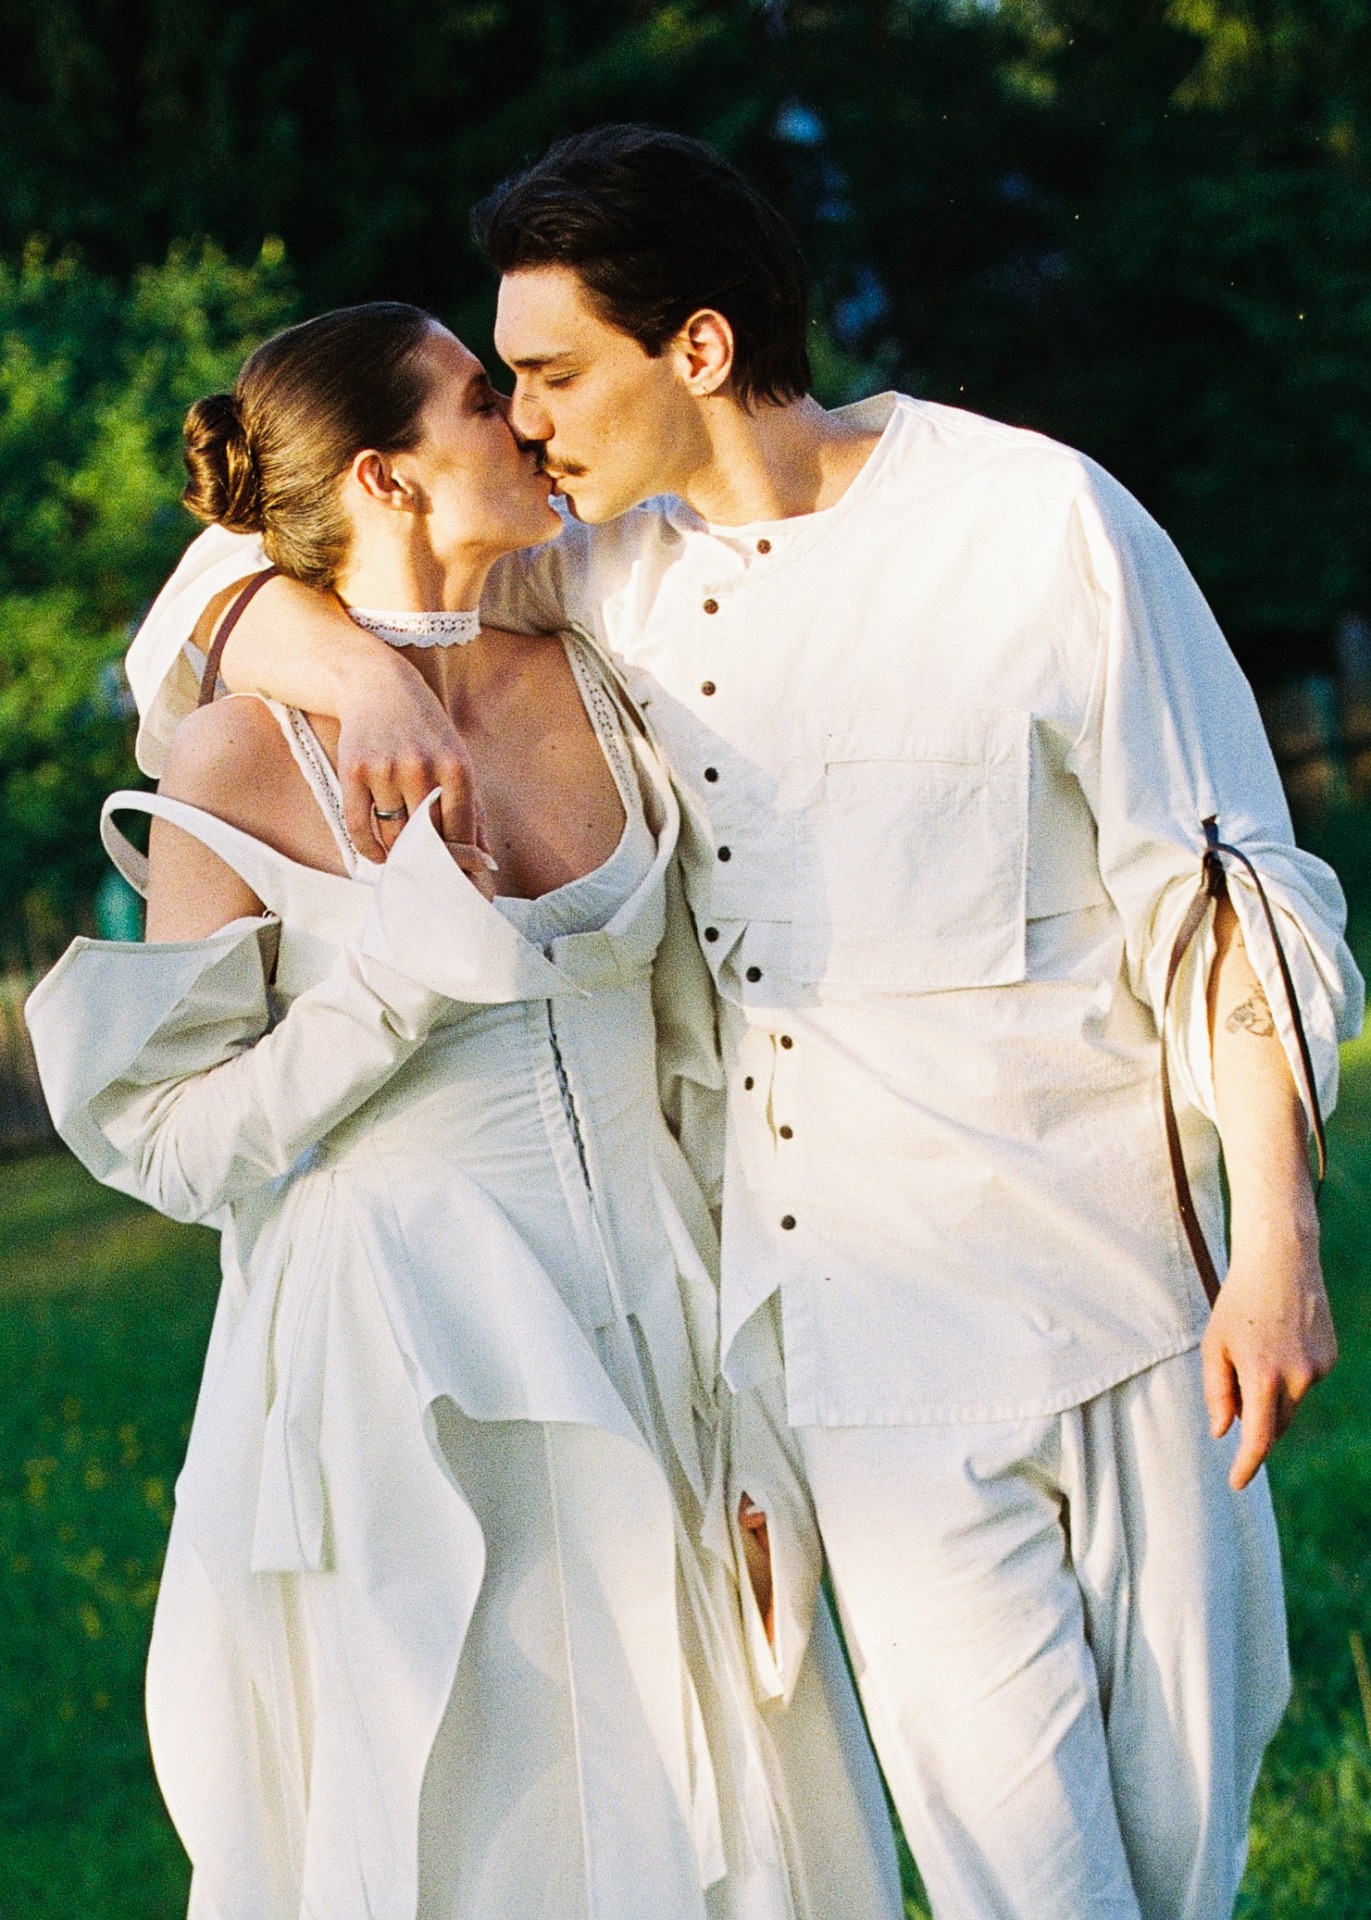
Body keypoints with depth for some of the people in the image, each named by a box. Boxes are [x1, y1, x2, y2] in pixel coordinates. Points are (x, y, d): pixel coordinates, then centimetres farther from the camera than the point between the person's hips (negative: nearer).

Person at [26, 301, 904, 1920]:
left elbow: (695, 1043, 10)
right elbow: (178, 1145, -7)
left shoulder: (596, 697, 5)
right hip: (398, 1379, -4)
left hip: (643, 1343, 5)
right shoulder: (238, 767, -10)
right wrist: (396, 984, -20)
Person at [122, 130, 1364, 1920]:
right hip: (855, 1312, 2)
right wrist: (360, 669, -13)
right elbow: (255, 577, 10)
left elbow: (1221, 891, -5)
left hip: (1105, 1283, -2)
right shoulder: (607, 568, 5)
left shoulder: (1038, 524, -6)